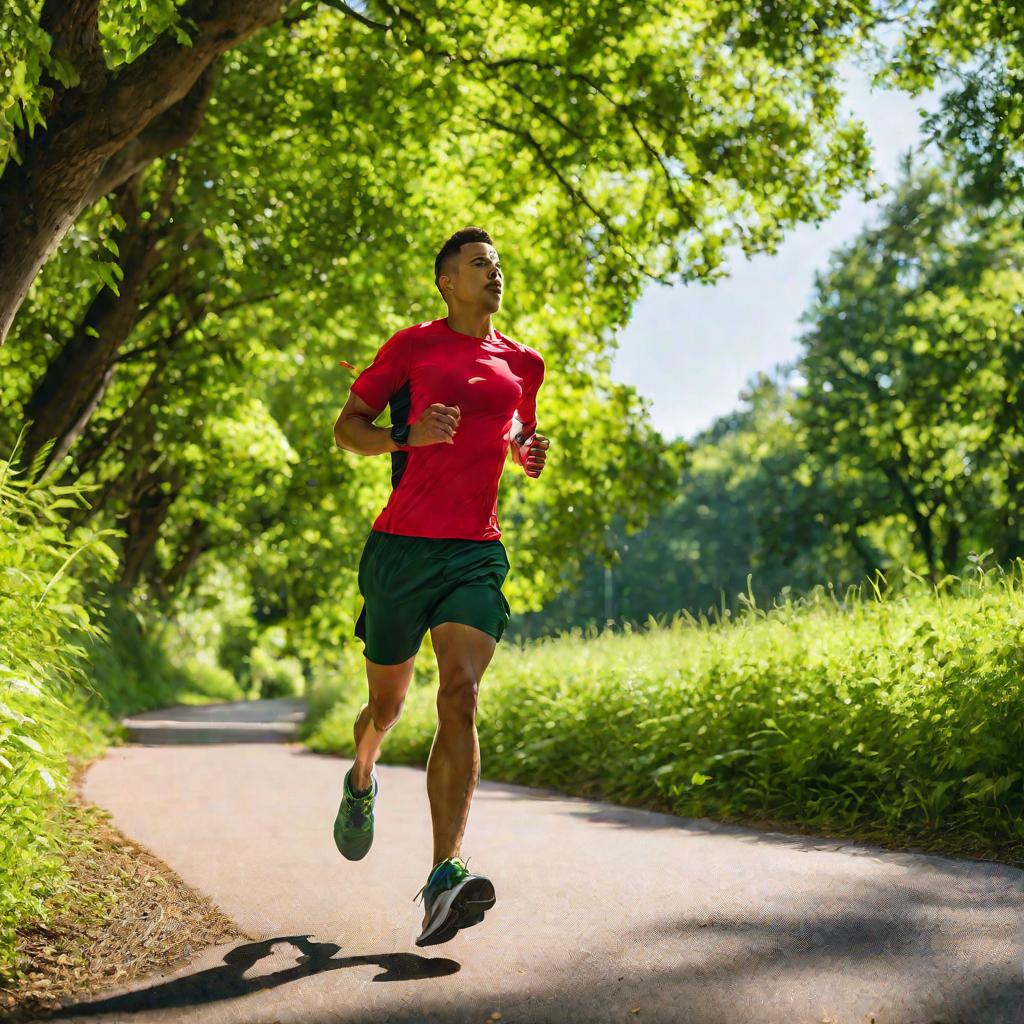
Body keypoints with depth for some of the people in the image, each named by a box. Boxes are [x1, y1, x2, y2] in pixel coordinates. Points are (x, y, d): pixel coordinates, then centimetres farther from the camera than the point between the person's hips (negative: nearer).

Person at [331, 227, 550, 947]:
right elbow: (347, 427, 6)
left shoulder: (524, 364, 16)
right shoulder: (412, 346, 5)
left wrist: (531, 454, 8)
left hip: (477, 552, 2)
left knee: (460, 696, -18)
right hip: (403, 546, -1)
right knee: (387, 703, 11)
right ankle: (363, 779, 48)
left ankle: (445, 877, -24)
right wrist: (407, 436, -13)